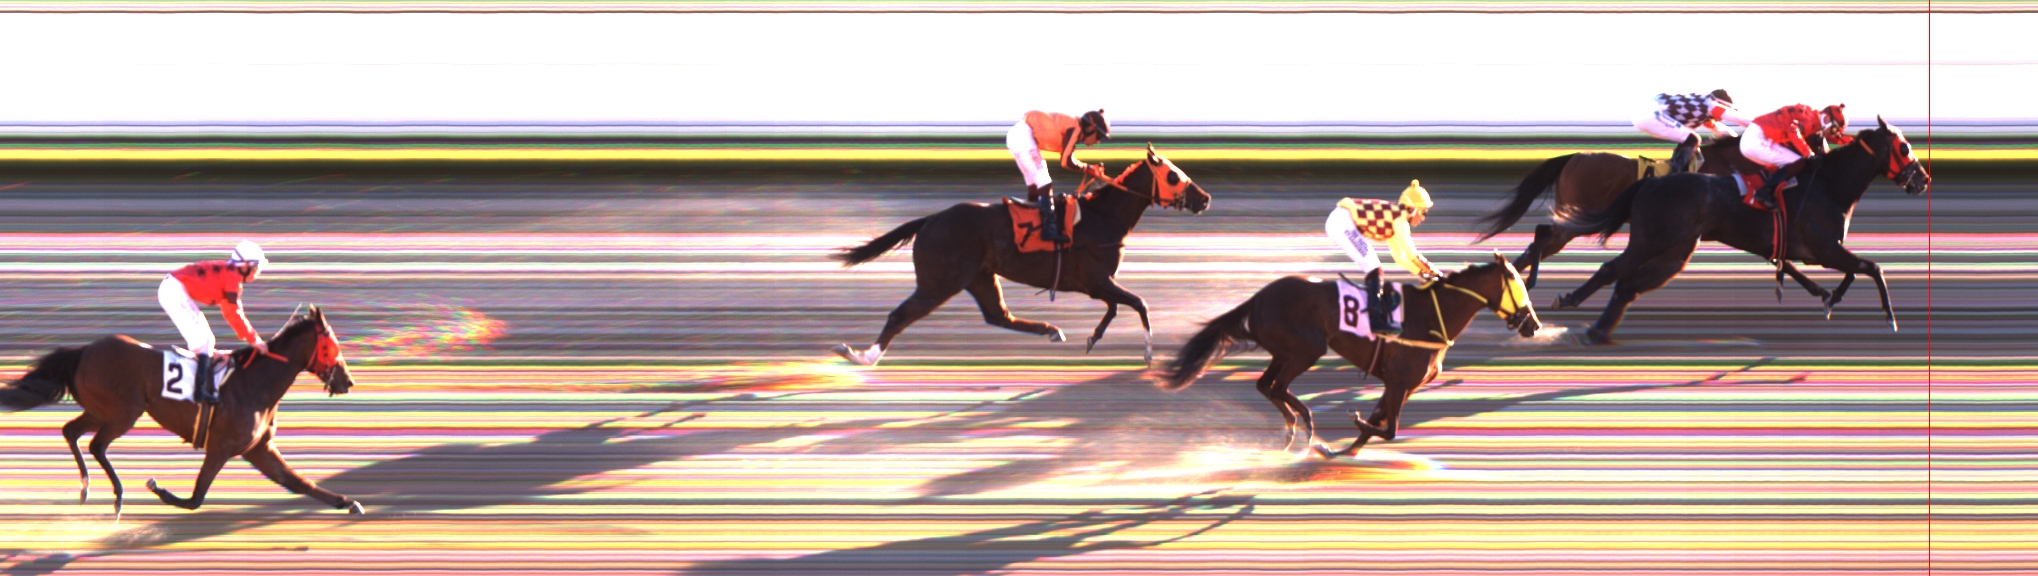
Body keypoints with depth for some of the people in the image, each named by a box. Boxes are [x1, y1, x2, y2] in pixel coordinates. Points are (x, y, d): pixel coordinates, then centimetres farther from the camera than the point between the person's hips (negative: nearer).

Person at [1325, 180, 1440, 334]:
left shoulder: (1395, 219, 20)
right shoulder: (1399, 217, -9)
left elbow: (1400, 256, 25)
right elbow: (1411, 254, -11)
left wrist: (1423, 273, 16)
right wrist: (1435, 274, -4)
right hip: (1343, 222, -11)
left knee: (1374, 269, 17)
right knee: (1373, 268, -13)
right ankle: (1376, 320, -21)